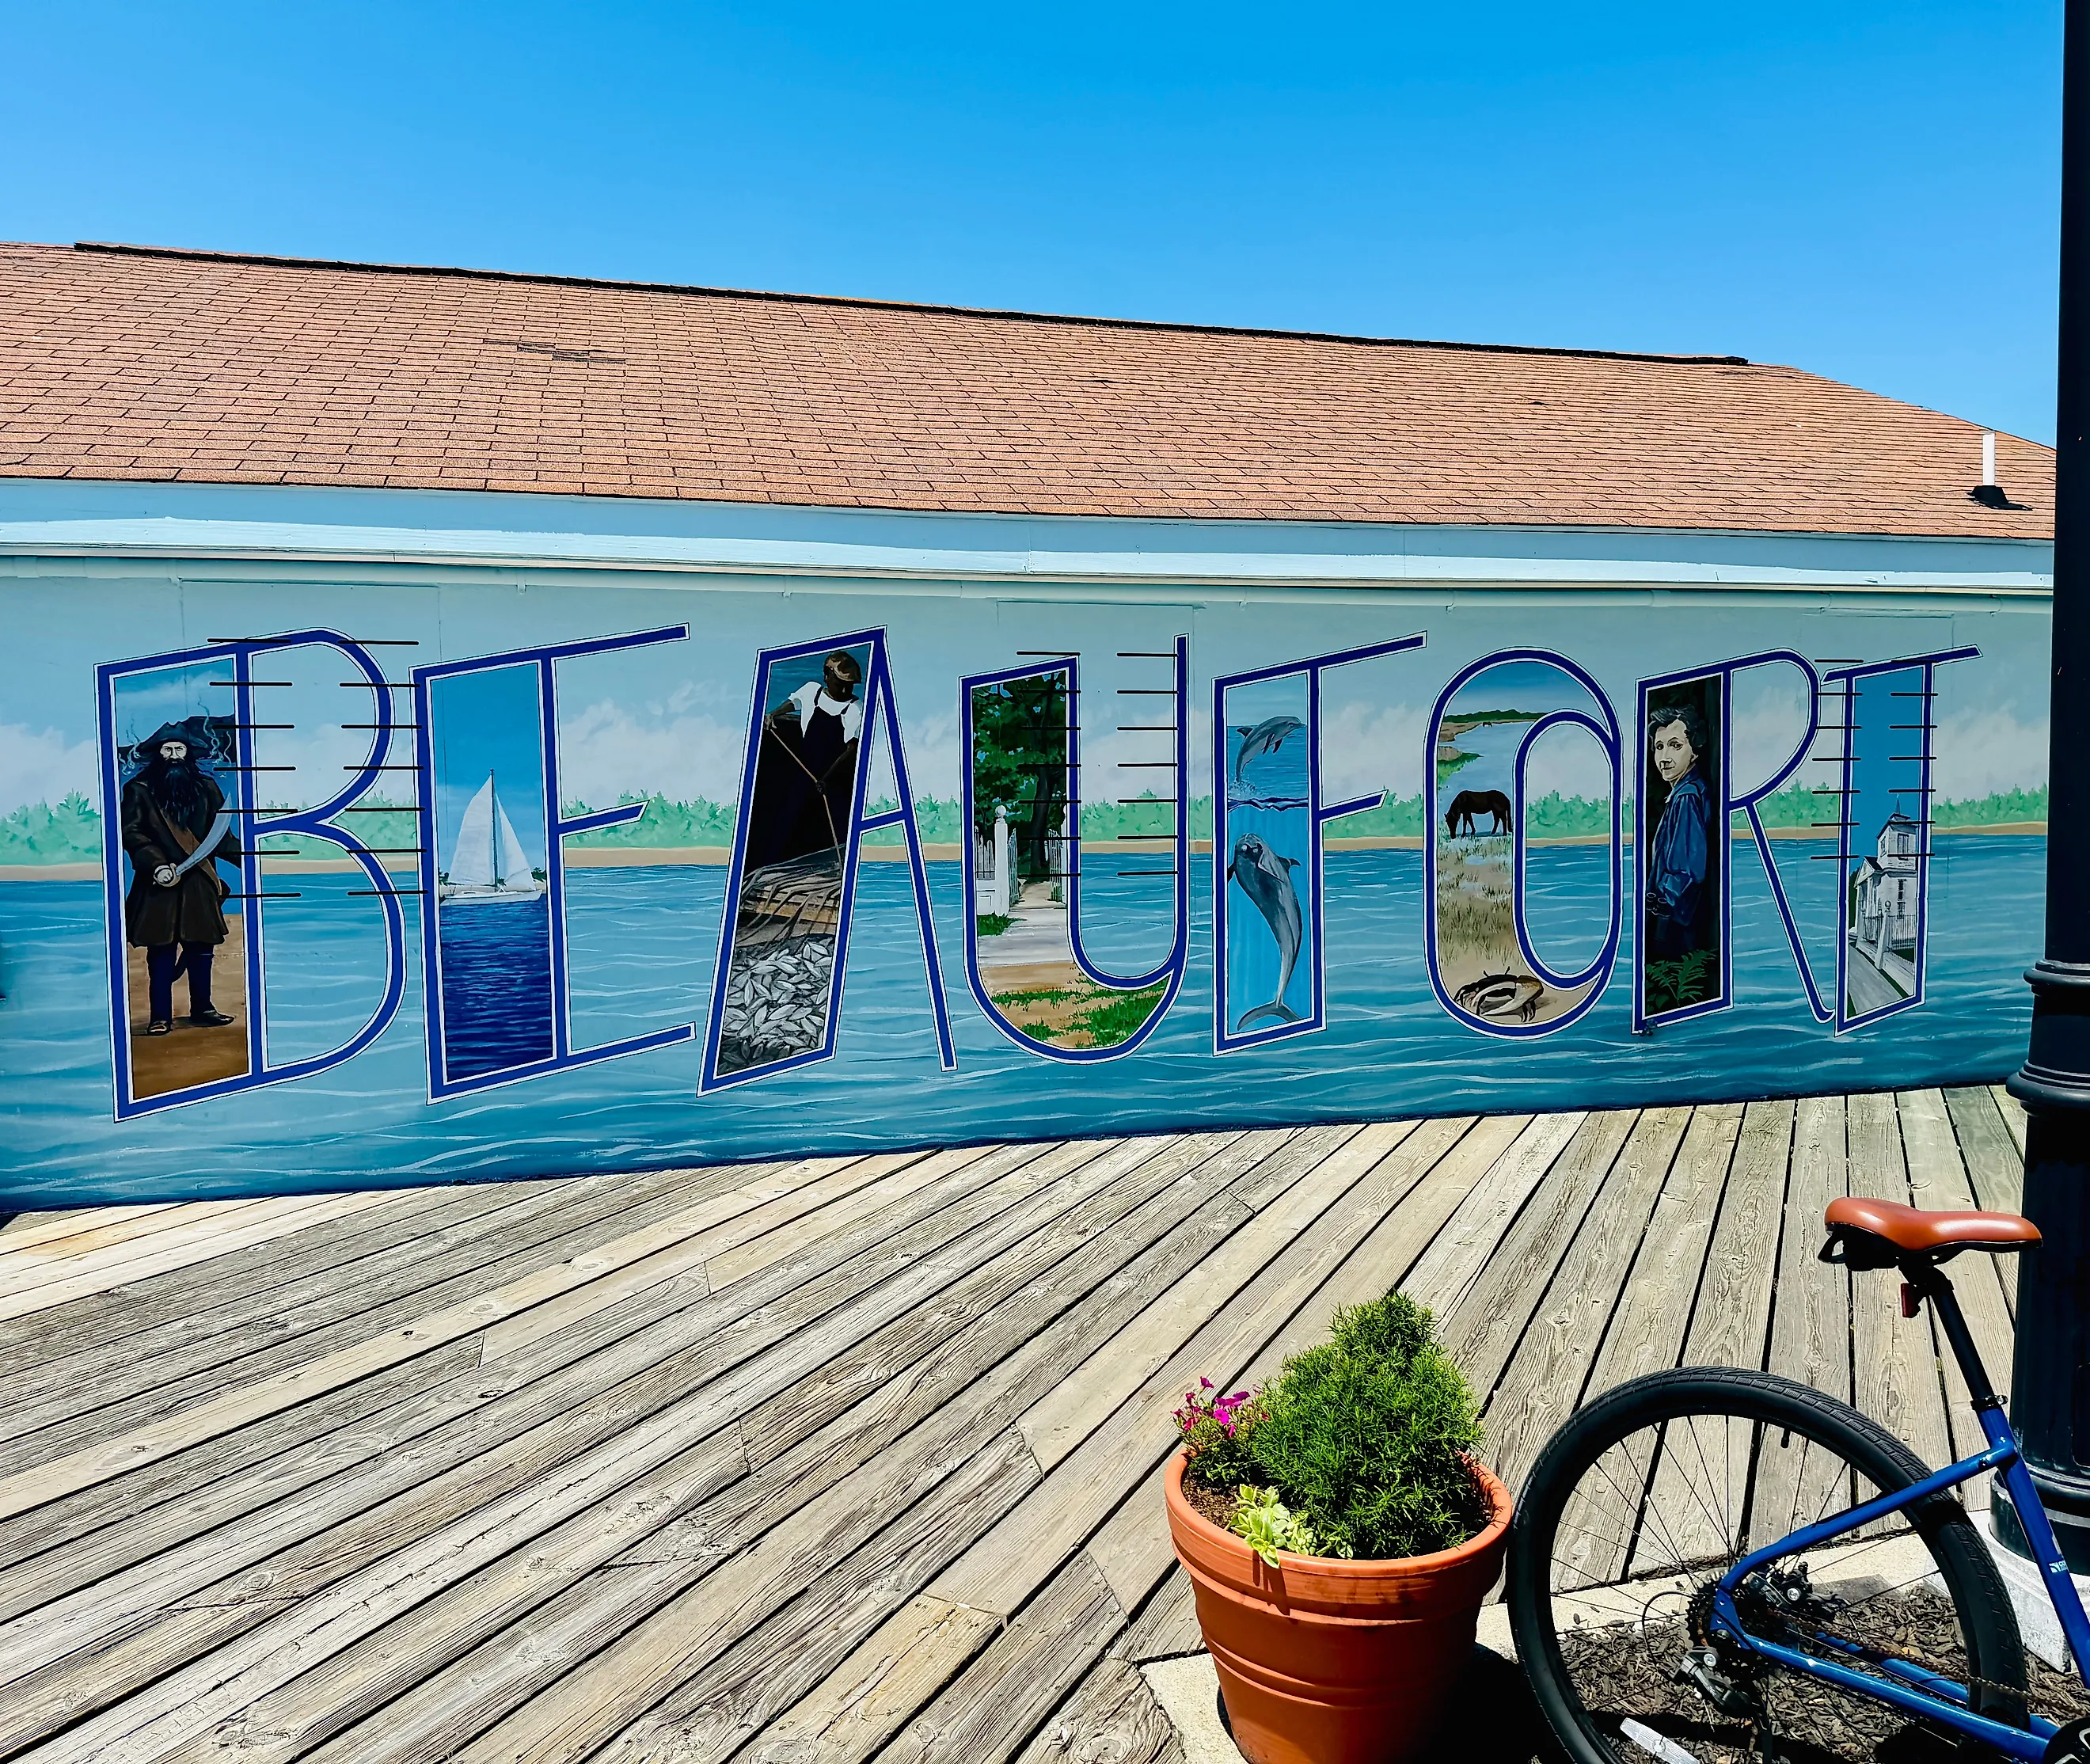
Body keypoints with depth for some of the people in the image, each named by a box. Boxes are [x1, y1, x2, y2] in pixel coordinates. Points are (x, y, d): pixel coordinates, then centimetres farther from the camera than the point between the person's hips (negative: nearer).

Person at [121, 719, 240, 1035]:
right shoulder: (140, 790, 2)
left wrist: (244, 856, -3)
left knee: (201, 949, 8)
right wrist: (156, 865, -17)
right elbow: (131, 833, -5)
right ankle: (161, 1016, 5)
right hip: (159, 884, -3)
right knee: (161, 951, -1)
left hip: (199, 882, 3)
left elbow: (219, 834, 12)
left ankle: (202, 1008, 20)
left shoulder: (205, 787, 12)